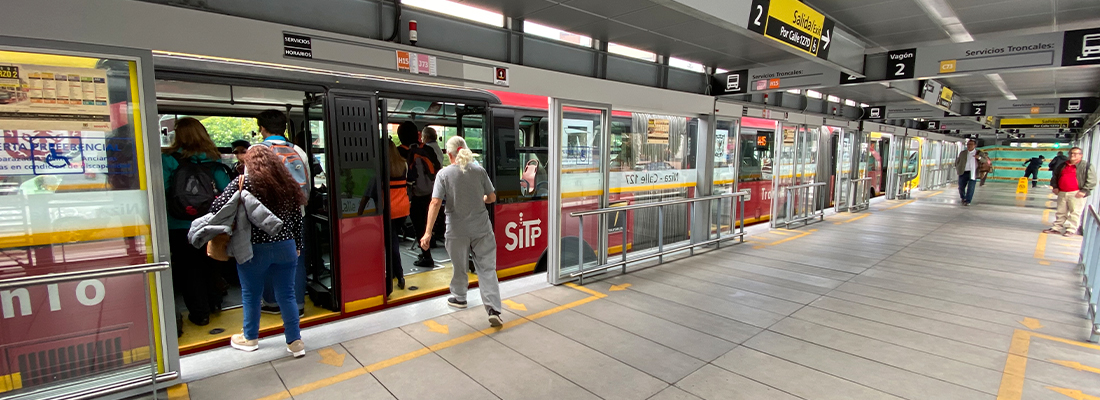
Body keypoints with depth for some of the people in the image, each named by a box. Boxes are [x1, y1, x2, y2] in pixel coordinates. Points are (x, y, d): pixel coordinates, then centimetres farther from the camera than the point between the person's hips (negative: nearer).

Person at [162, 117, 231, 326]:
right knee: (208, 264, 21)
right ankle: (213, 303, 33)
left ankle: (199, 313, 15)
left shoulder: (168, 159, -11)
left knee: (188, 268, 10)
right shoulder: (212, 159, -3)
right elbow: (226, 190, -6)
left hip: (179, 225, -3)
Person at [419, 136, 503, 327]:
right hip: (482, 228, 1)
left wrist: (428, 232, -16)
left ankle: (459, 298, 41)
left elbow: (435, 203, -15)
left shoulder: (444, 174, -7)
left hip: (457, 230, -1)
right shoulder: (479, 170, -1)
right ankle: (493, 309, -2)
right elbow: (492, 198, 6)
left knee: (458, 265, 20)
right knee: (487, 268, 4)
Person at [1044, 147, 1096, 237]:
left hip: (1076, 194, -5)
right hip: (1062, 193, 5)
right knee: (1061, 212, 12)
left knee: (1075, 213, -2)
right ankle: (1057, 228, 17)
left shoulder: (1087, 166, -2)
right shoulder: (1061, 165, 13)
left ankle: (1071, 230, 2)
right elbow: (1054, 176, 24)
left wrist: (1084, 191, -13)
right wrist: (1055, 187, 11)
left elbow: (1092, 180, -6)